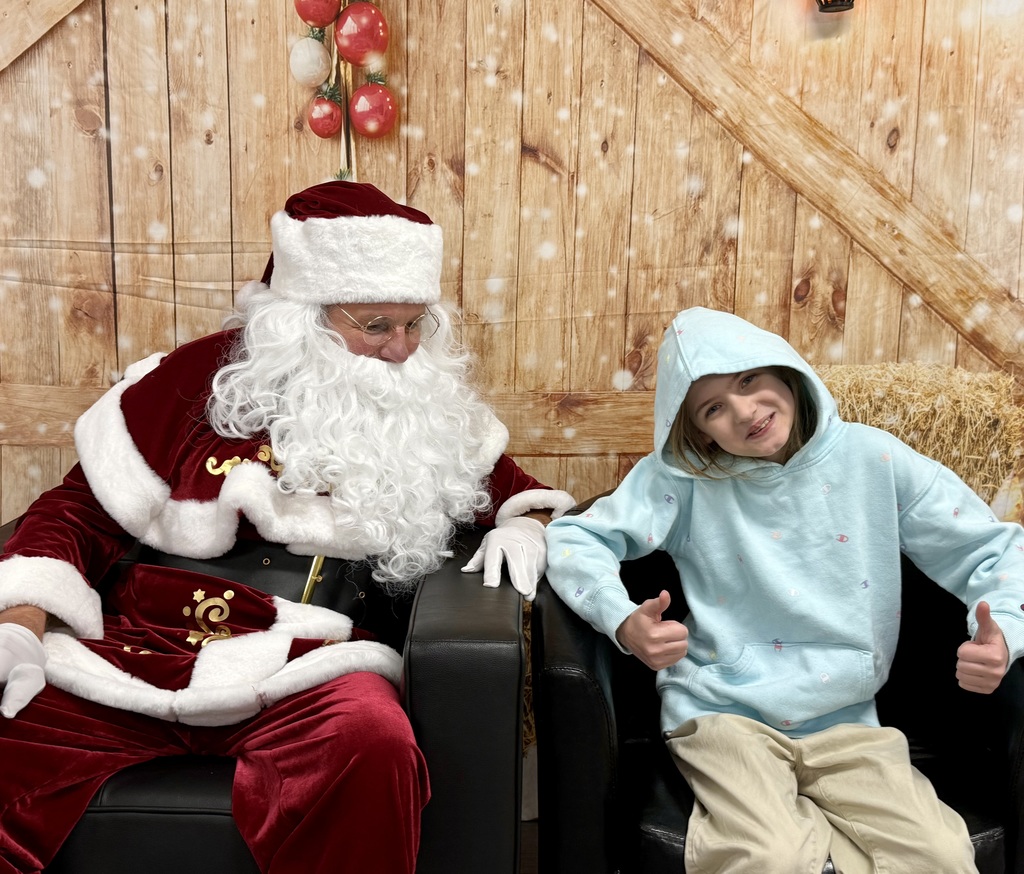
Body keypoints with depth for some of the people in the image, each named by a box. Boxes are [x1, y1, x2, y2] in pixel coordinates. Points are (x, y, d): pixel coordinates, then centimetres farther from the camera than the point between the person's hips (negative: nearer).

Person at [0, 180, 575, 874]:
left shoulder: (433, 410, 12)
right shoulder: (201, 378, 7)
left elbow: (512, 487, 24)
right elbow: (83, 509, 9)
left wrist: (524, 524, 0)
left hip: (306, 662, 0)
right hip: (132, 646, 1)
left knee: (371, 745, -36)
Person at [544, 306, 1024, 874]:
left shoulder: (873, 459, 0)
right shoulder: (684, 477, -4)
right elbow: (574, 538, -5)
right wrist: (623, 623, -23)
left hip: (847, 722, 3)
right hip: (723, 713, -2)